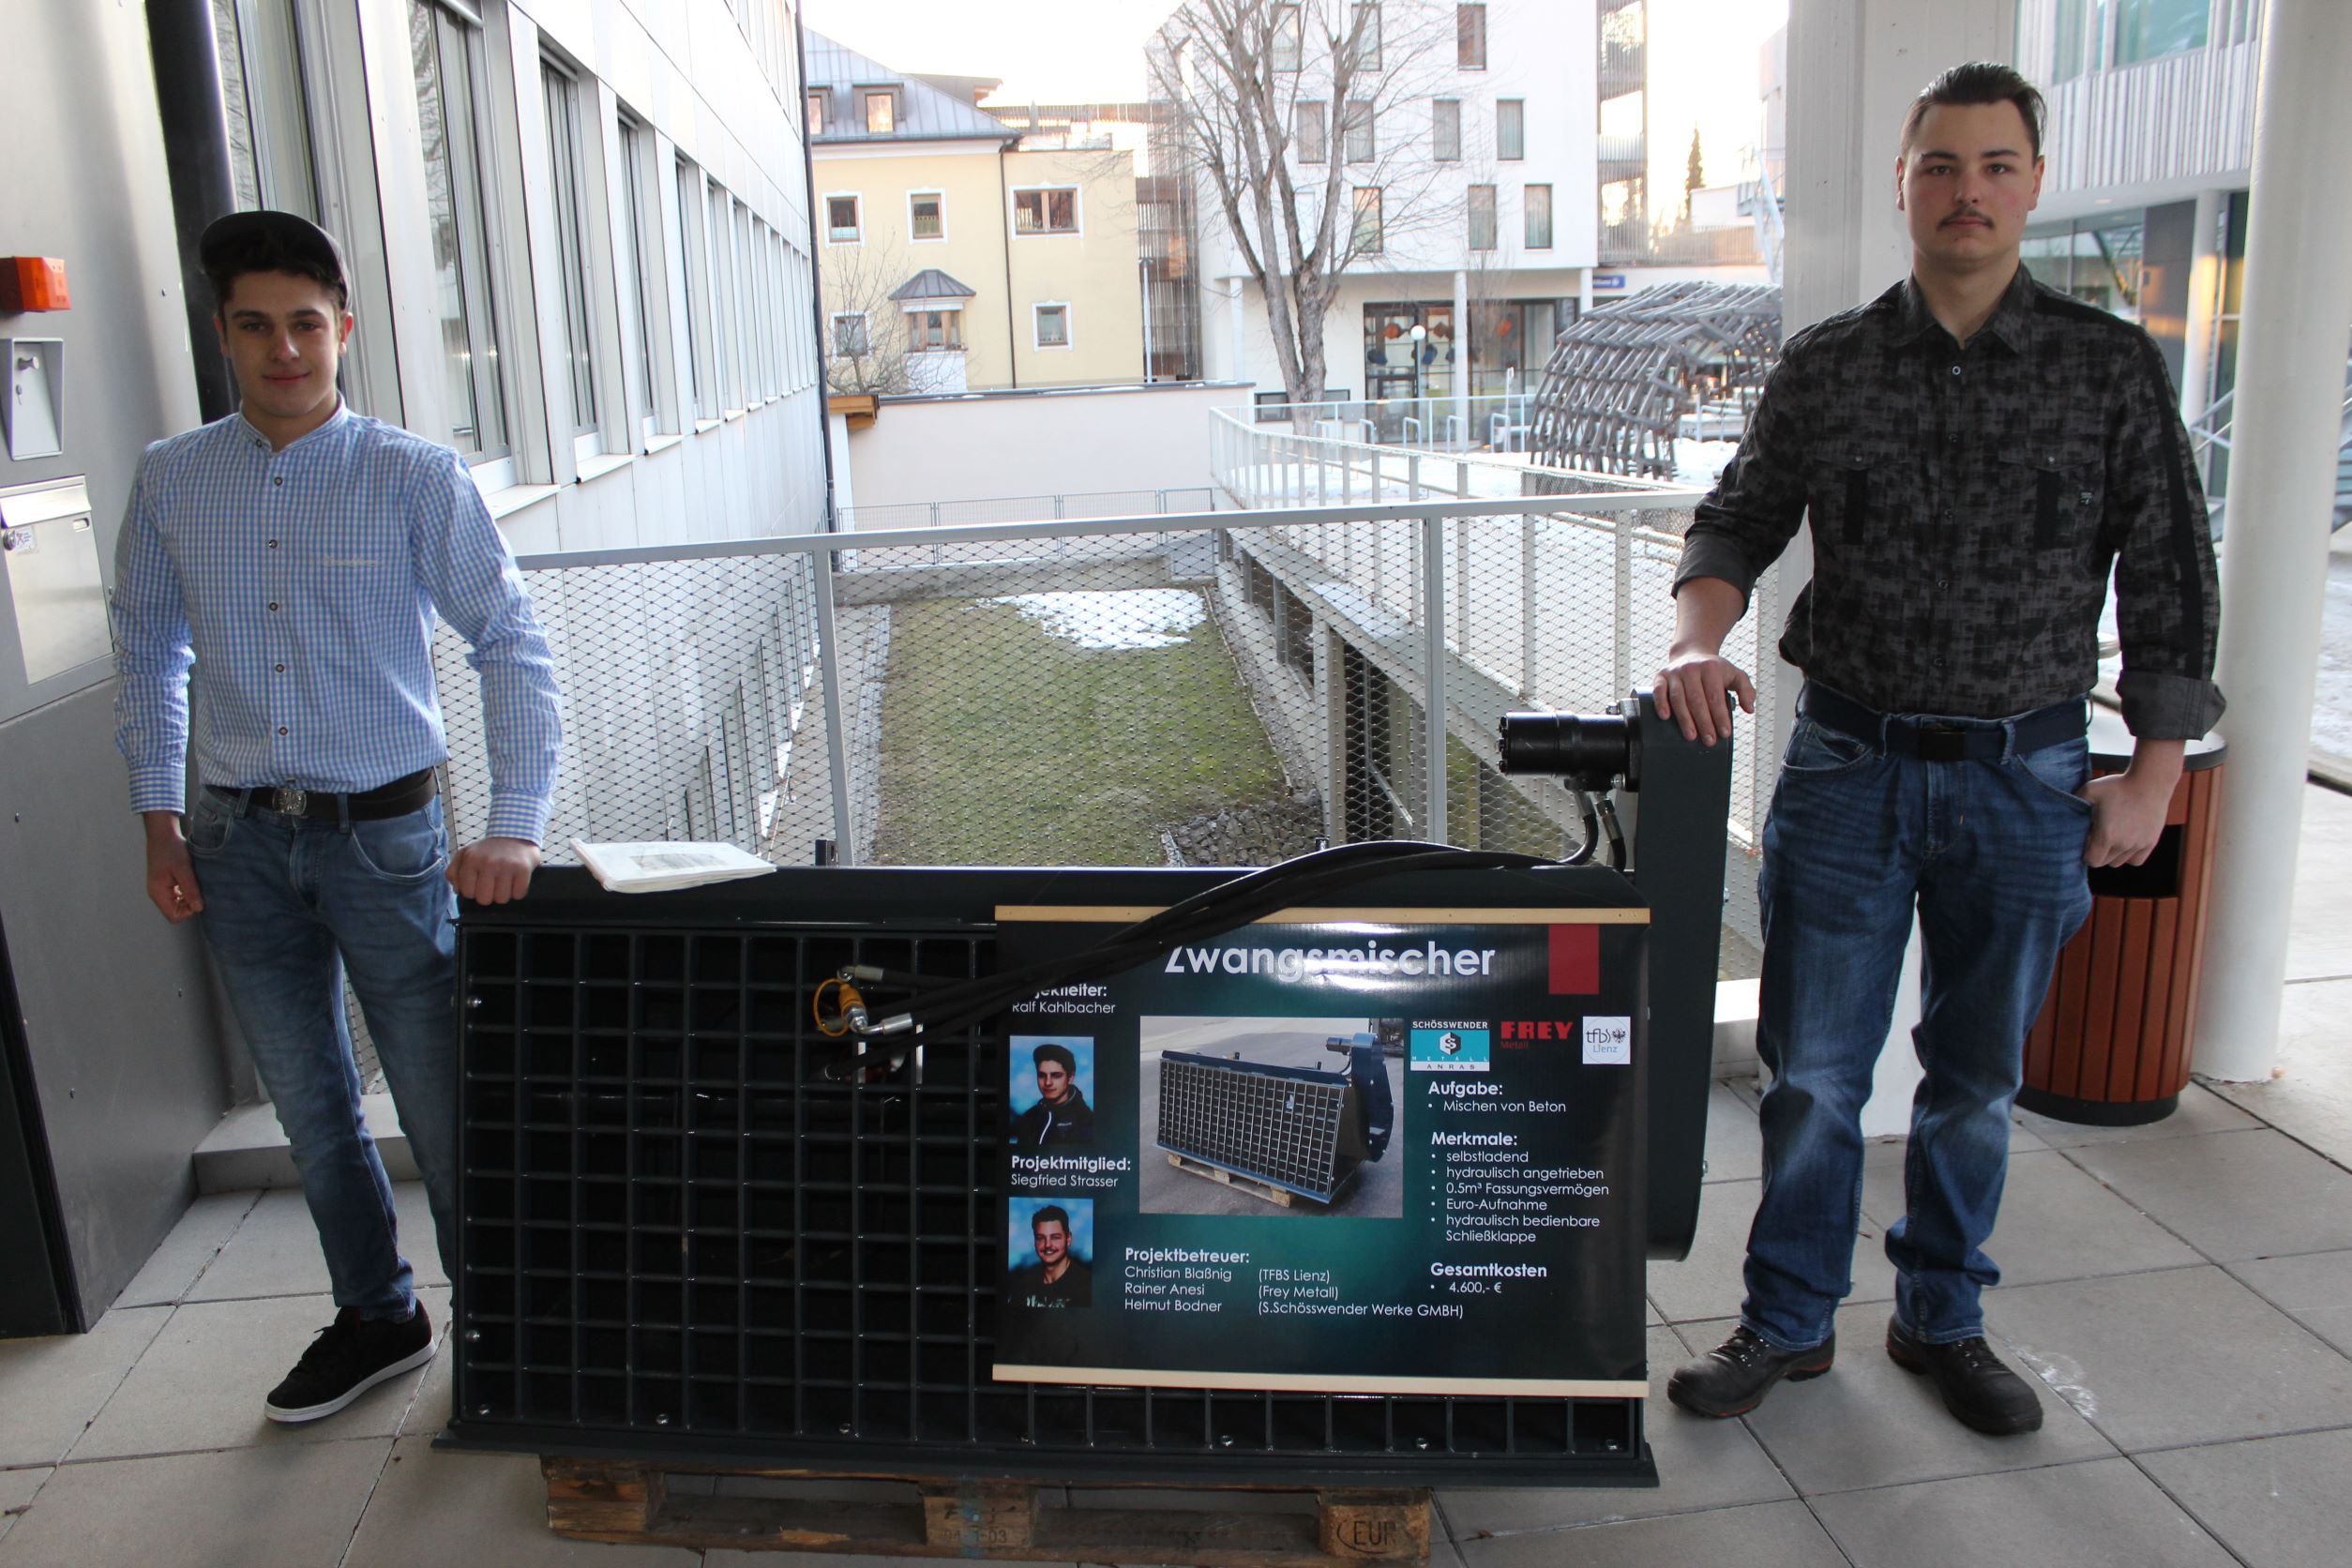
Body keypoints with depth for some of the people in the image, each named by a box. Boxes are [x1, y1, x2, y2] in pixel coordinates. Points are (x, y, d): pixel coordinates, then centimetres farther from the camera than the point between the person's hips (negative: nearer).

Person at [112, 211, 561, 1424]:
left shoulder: (414, 478, -8)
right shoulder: (170, 480, 3)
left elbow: (511, 643, -10)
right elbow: (147, 651, 13)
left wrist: (516, 828, -19)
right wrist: (160, 817, 8)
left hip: (383, 833, -3)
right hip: (239, 841, 4)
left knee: (442, 1102, 3)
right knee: (310, 1107, 16)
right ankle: (376, 1318, 34)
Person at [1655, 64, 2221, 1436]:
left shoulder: (2112, 369, 1)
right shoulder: (1826, 369, 3)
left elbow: (2168, 584, 3)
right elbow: (1737, 525, 3)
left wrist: (2153, 776, 0)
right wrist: (1699, 639, -19)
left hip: (2025, 780, 0)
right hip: (1849, 766, 0)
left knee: (1977, 1079, 14)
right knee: (1814, 1072, 6)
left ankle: (1944, 1320, 33)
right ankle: (1789, 1323, 24)